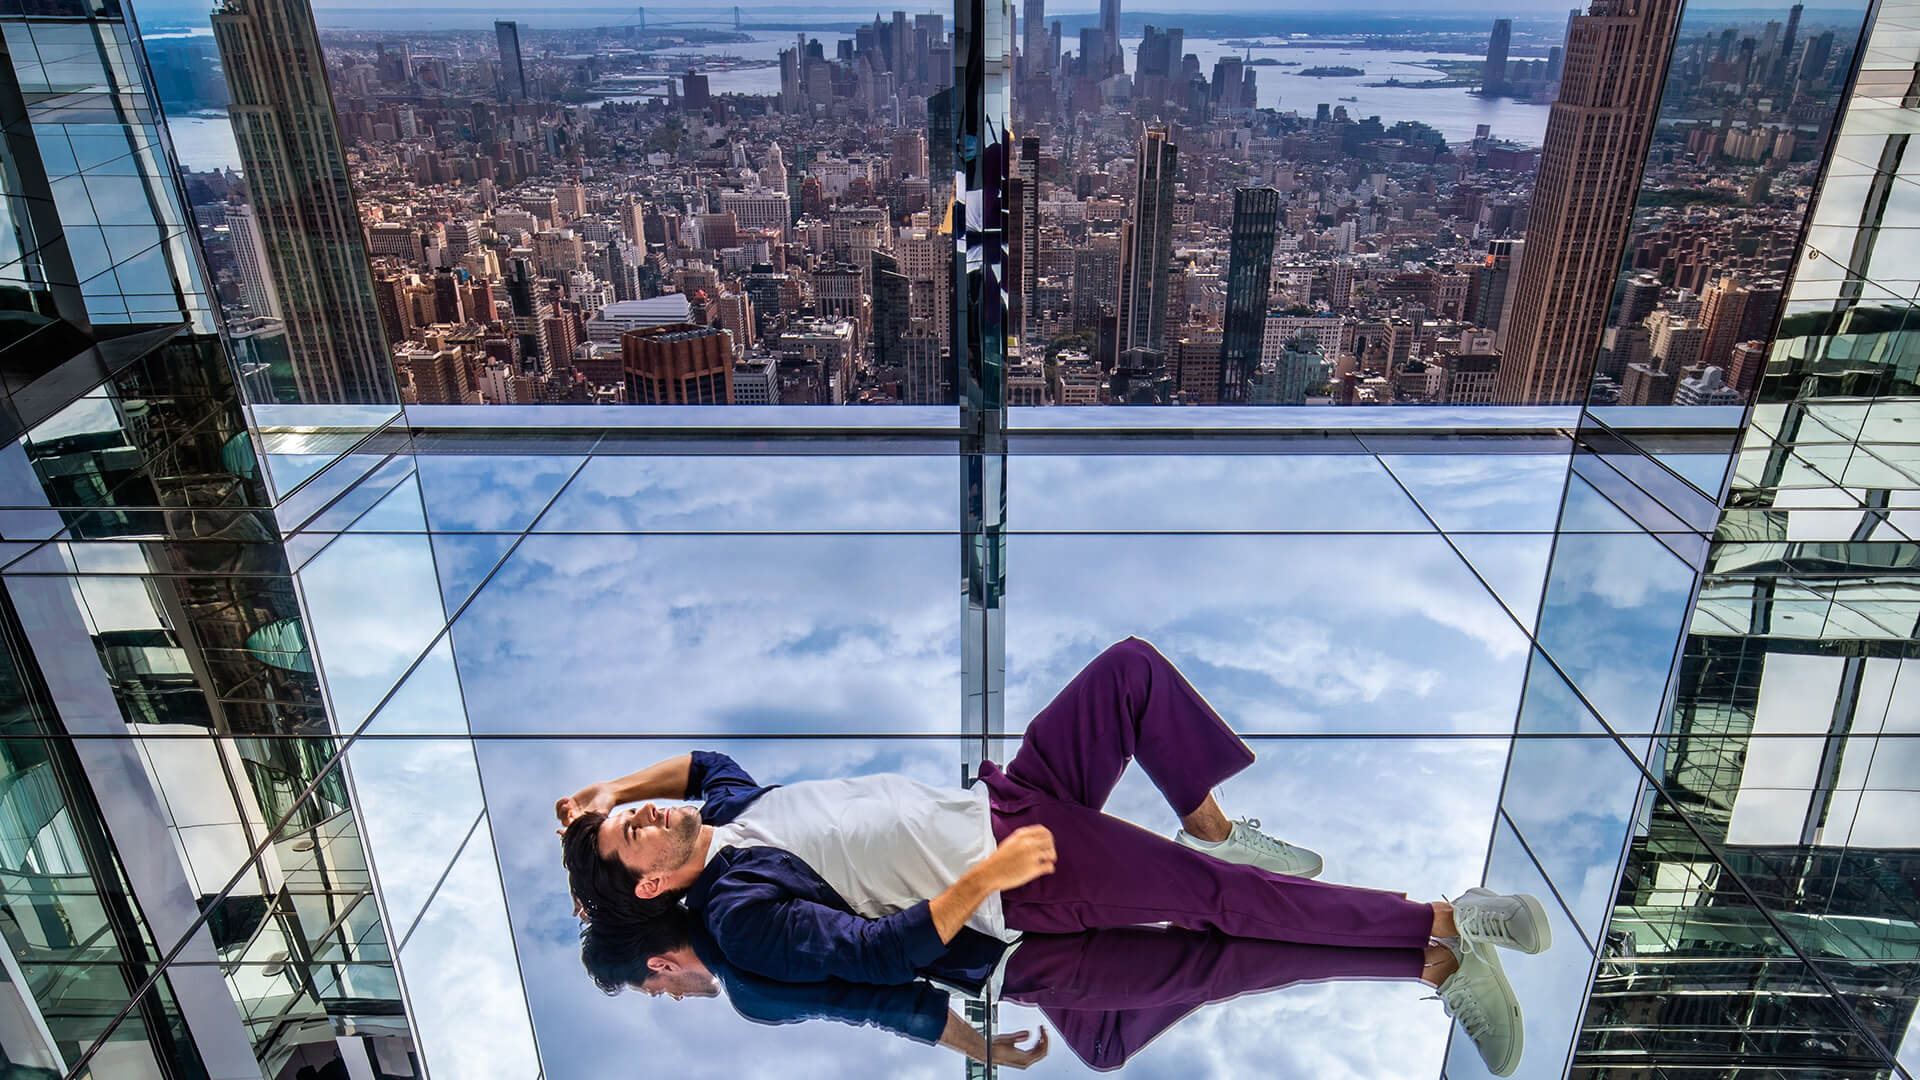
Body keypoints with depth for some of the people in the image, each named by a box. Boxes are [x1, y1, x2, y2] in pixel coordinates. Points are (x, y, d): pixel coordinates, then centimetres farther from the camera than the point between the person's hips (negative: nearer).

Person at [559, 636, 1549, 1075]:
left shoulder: (724, 814, 8)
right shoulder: (740, 918, -14)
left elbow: (704, 758, 28)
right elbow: (881, 953, -22)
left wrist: (612, 785, 13)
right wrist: (980, 879, -27)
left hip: (992, 799, 8)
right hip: (1009, 882, -8)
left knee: (1132, 669, -3)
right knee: (1220, 896, -17)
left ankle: (1213, 830, 12)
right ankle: (1439, 934, -4)